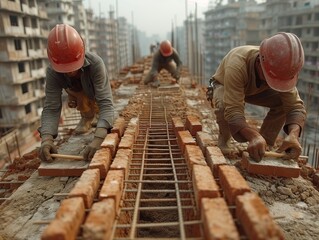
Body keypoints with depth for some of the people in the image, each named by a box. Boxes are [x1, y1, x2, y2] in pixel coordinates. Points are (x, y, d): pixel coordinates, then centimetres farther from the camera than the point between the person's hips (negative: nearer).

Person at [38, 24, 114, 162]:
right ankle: (87, 116, 10)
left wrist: (98, 139, -67)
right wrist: (46, 138, -58)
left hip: (95, 90, -1)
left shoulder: (96, 63, -45)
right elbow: (51, 108, -38)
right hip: (76, 91, 1)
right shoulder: (52, 72, -37)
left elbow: (105, 103, -52)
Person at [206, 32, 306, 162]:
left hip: (254, 89, 4)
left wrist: (293, 135, -46)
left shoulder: (281, 70, -27)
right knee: (224, 105, -38)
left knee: (283, 102, -18)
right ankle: (223, 140, -7)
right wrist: (254, 136, -63)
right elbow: (233, 110, -49)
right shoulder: (237, 65, -44)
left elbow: (295, 105, -28)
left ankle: (266, 146, -1)